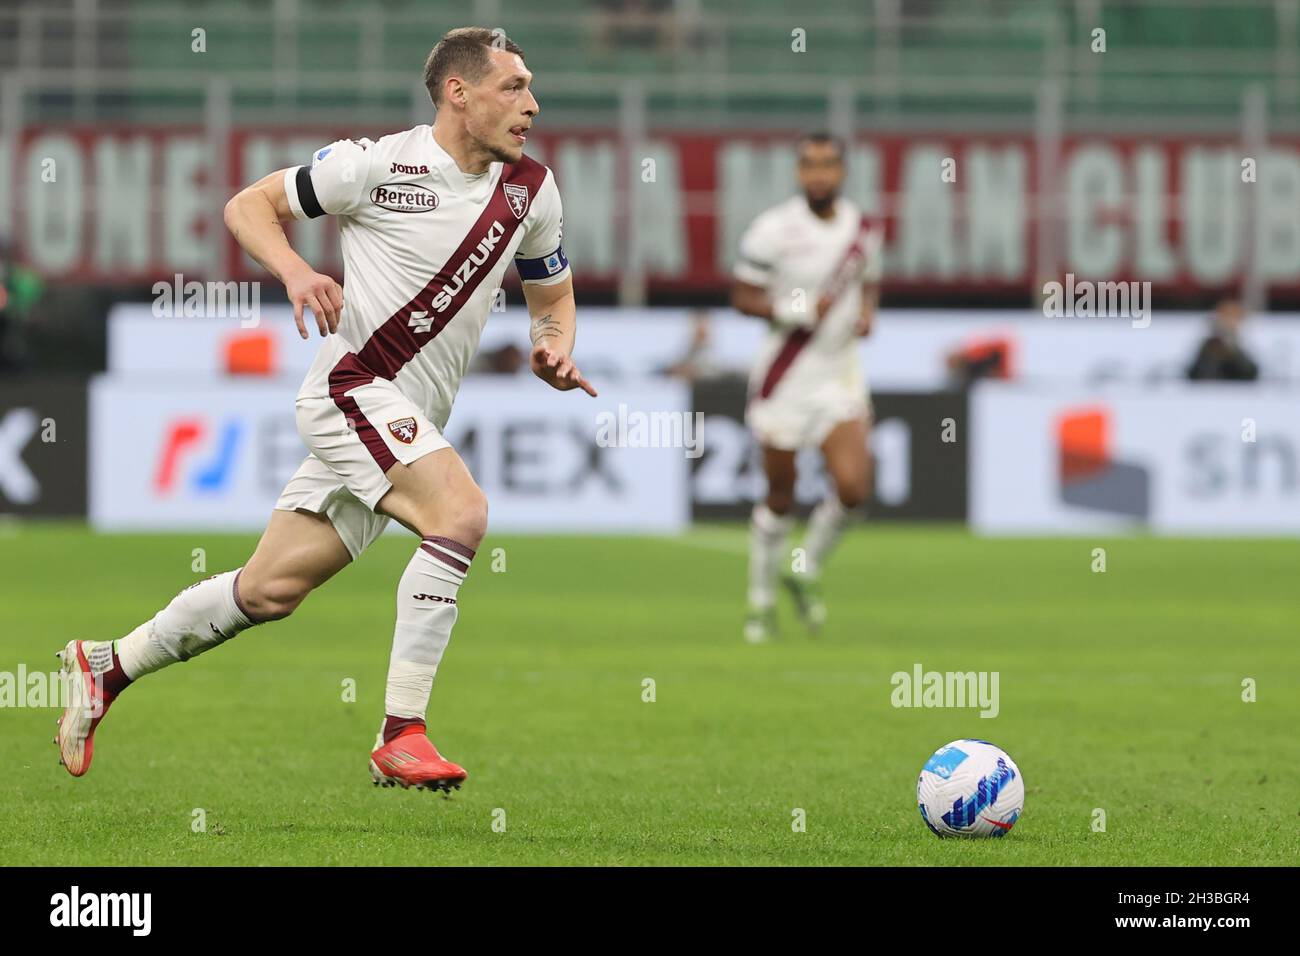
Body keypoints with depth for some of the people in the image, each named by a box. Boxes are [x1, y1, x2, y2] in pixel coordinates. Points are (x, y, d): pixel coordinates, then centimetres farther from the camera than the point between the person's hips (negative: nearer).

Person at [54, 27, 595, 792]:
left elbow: (553, 295, 21)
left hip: (410, 424, 7)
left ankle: (107, 668, 29)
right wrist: (295, 270, -20)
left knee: (271, 591, 10)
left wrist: (556, 348, -2)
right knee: (462, 511, -28)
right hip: (353, 384, -7)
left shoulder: (532, 190, 6)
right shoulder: (380, 164, -11)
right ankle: (401, 736, -26)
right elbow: (249, 205, -1)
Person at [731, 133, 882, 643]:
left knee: (852, 486, -13)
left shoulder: (861, 229, 3)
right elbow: (742, 295, -6)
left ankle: (807, 572, 14)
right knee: (780, 498, 6)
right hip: (785, 376, -3)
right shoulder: (774, 231, -12)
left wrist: (866, 312, -3)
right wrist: (794, 309, -21)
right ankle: (762, 599, 25)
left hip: (840, 375, 3)